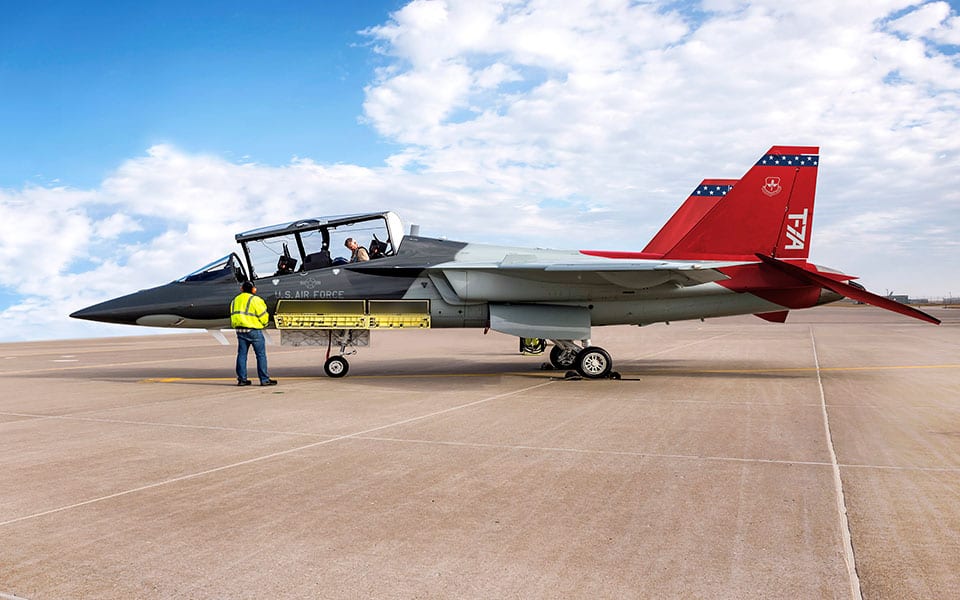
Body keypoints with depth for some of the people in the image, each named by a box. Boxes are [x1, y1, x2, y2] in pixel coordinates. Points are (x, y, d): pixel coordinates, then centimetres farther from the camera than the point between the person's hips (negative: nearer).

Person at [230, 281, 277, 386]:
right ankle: (264, 379, -1)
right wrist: (264, 323, 10)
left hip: (240, 331, 7)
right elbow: (263, 316, -9)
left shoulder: (235, 300, 13)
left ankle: (241, 379, 10)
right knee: (261, 355, -1)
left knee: (242, 354, 10)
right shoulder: (255, 300, -10)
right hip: (253, 330, -7)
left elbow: (233, 316, 13)